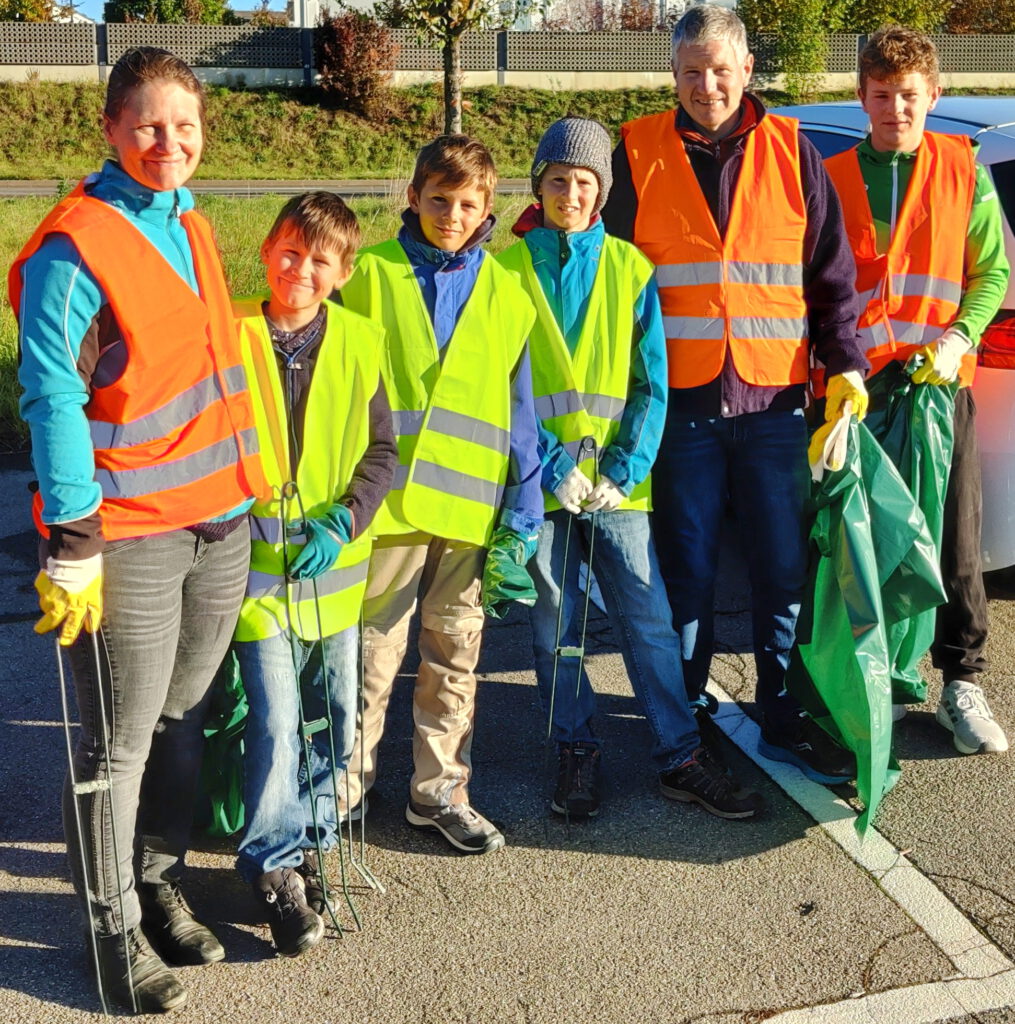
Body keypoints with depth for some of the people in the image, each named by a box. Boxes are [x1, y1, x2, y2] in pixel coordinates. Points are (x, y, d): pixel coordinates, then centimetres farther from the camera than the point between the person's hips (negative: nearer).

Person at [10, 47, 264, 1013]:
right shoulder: (74, 246, -12)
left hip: (221, 521, 7)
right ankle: (114, 928, 20)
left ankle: (159, 883, 34)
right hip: (128, 534, -7)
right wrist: (72, 543, -17)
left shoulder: (191, 225, 12)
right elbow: (51, 399, -14)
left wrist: (242, 488, 19)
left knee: (183, 720, 17)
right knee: (119, 743, 3)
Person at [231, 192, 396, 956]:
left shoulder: (359, 342, 0)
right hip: (256, 560, -3)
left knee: (336, 715, 12)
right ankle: (278, 863, 10)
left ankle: (311, 835, 33)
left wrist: (343, 522, -9)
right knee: (276, 717, -9)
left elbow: (383, 451, 4)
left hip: (337, 563, 3)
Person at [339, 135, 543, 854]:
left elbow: (518, 407, 7)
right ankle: (347, 781, 24)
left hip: (473, 502, 2)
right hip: (388, 498, -2)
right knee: (374, 647, 7)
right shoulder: (372, 273, 1)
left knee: (455, 650, 12)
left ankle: (440, 790, 26)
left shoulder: (505, 293, 7)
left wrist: (524, 510, 2)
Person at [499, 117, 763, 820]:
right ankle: (576, 754, 23)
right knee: (554, 626, 8)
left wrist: (624, 469, -10)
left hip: (617, 482, 0)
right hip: (541, 482, 0)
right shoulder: (509, 267, 3)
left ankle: (682, 758, 13)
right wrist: (551, 465, -12)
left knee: (649, 620, 1)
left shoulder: (630, 267, 5)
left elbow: (652, 384, 3)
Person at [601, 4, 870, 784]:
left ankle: (784, 718, 22)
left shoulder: (791, 154, 7)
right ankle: (687, 714, 25)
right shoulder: (639, 154, 3)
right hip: (679, 400, -1)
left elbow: (832, 273, 10)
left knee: (785, 567, 6)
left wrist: (845, 365, 0)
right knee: (688, 568, 8)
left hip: (774, 399, 1)